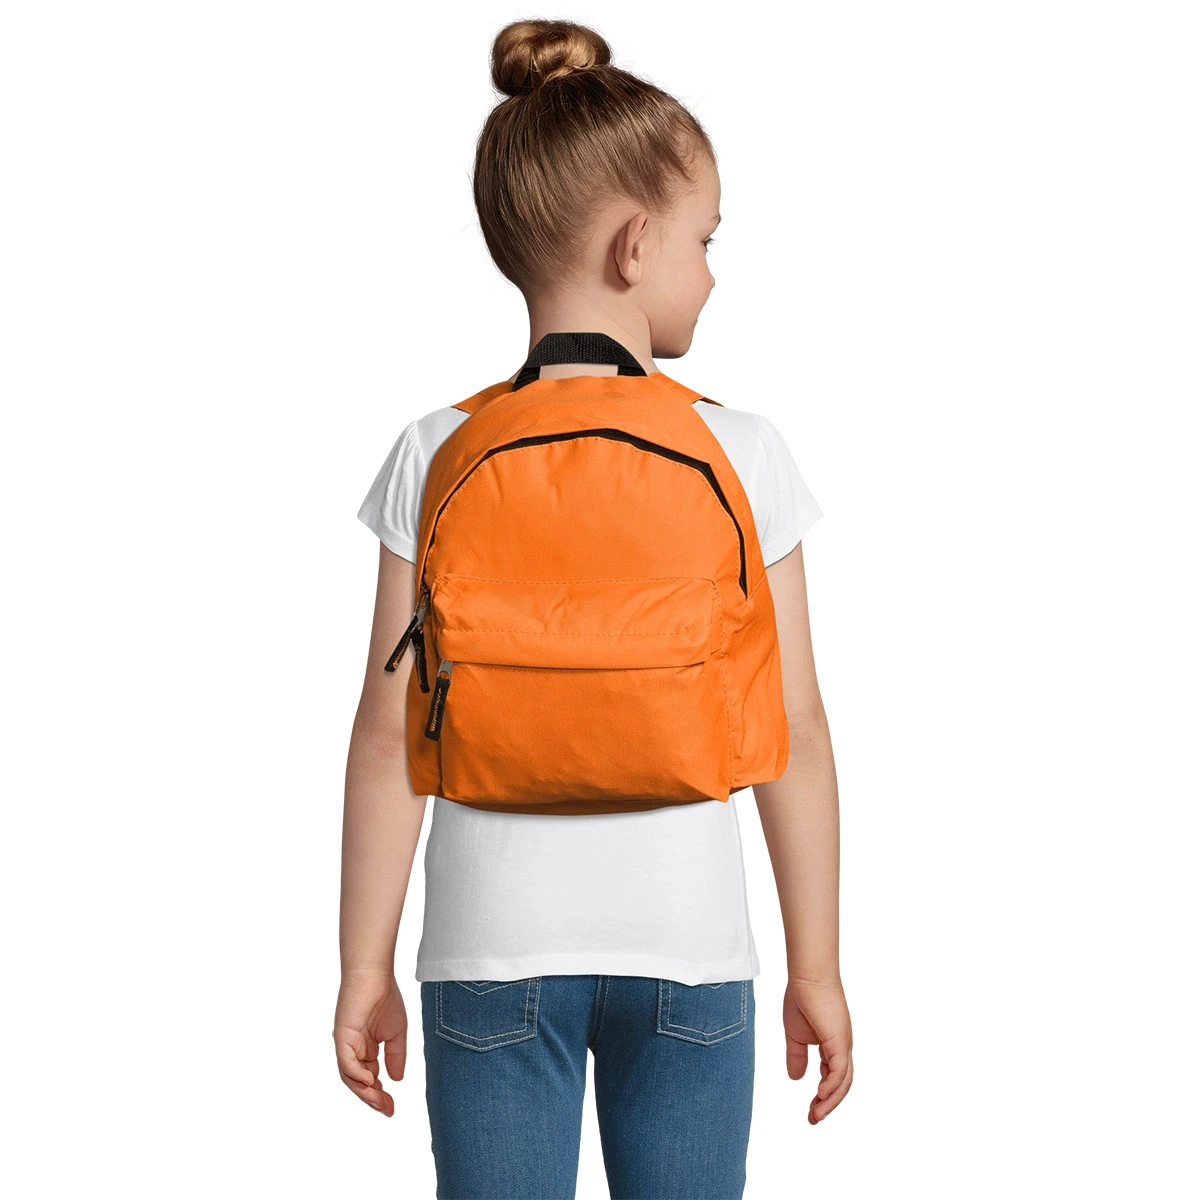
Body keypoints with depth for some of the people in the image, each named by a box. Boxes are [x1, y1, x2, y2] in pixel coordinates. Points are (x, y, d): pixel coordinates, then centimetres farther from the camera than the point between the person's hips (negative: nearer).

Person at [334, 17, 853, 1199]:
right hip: (689, 945, 0)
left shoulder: (439, 456, -6)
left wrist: (365, 967, 4)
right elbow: (795, 732, -4)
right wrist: (817, 967, 6)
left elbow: (391, 734, -5)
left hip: (496, 947, 0)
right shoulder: (743, 453, -6)